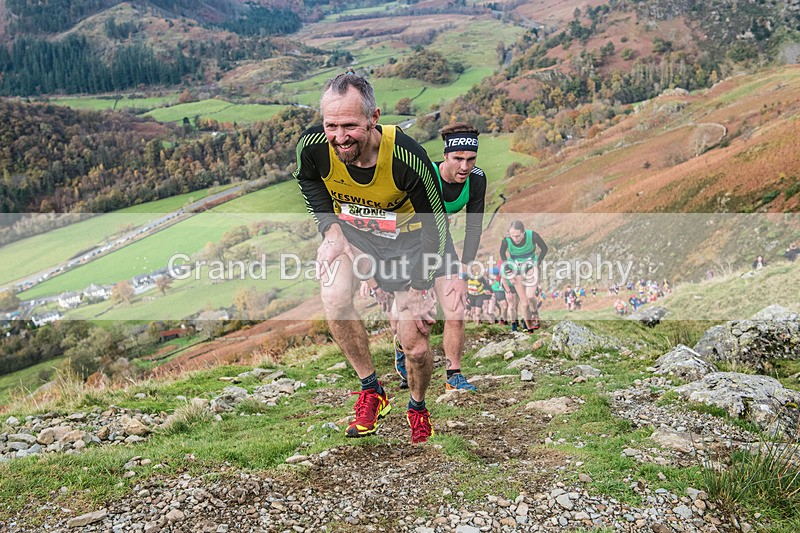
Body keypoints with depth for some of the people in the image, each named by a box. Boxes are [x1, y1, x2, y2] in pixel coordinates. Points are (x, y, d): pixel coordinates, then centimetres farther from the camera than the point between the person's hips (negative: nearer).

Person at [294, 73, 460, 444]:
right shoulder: (312, 146, -25)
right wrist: (330, 229, -10)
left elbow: (434, 221, -19)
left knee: (416, 345, -3)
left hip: (406, 239, -2)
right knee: (334, 301, -27)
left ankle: (417, 408, 31)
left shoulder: (407, 157, -34)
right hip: (349, 230, 2)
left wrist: (424, 288, -17)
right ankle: (371, 392, -4)